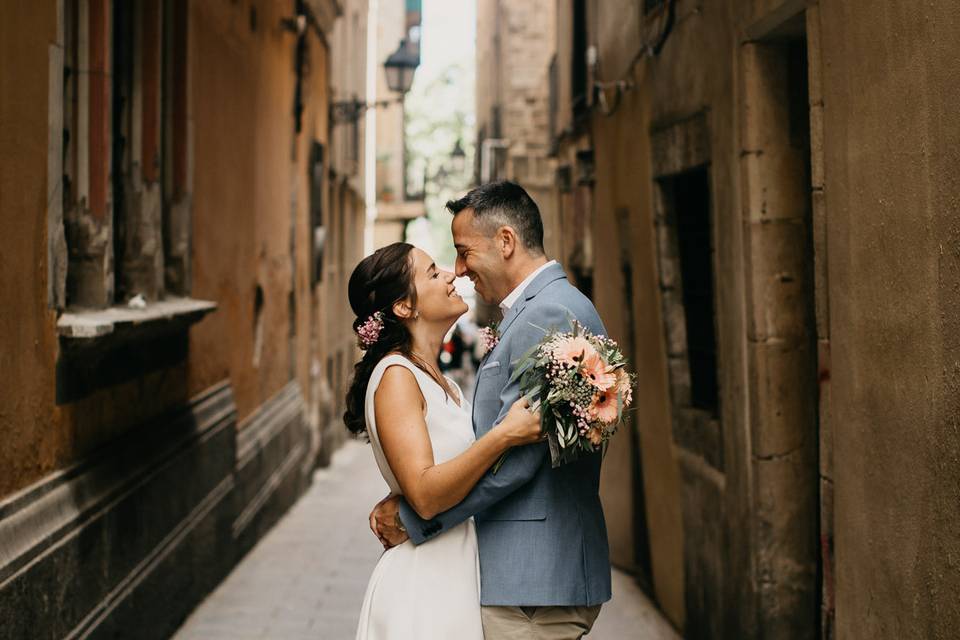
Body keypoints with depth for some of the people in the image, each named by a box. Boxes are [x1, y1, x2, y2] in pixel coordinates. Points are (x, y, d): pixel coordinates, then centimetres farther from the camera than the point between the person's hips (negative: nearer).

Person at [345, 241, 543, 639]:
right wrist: (504, 435, -29)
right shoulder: (396, 376, -14)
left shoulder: (440, 382, 13)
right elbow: (424, 494, -24)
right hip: (424, 587, -8)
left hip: (459, 578, 8)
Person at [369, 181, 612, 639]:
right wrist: (405, 502, 3)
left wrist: (412, 520, -13)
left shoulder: (551, 314, -16)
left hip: (532, 583, -10)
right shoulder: (536, 312, 17)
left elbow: (511, 456, -22)